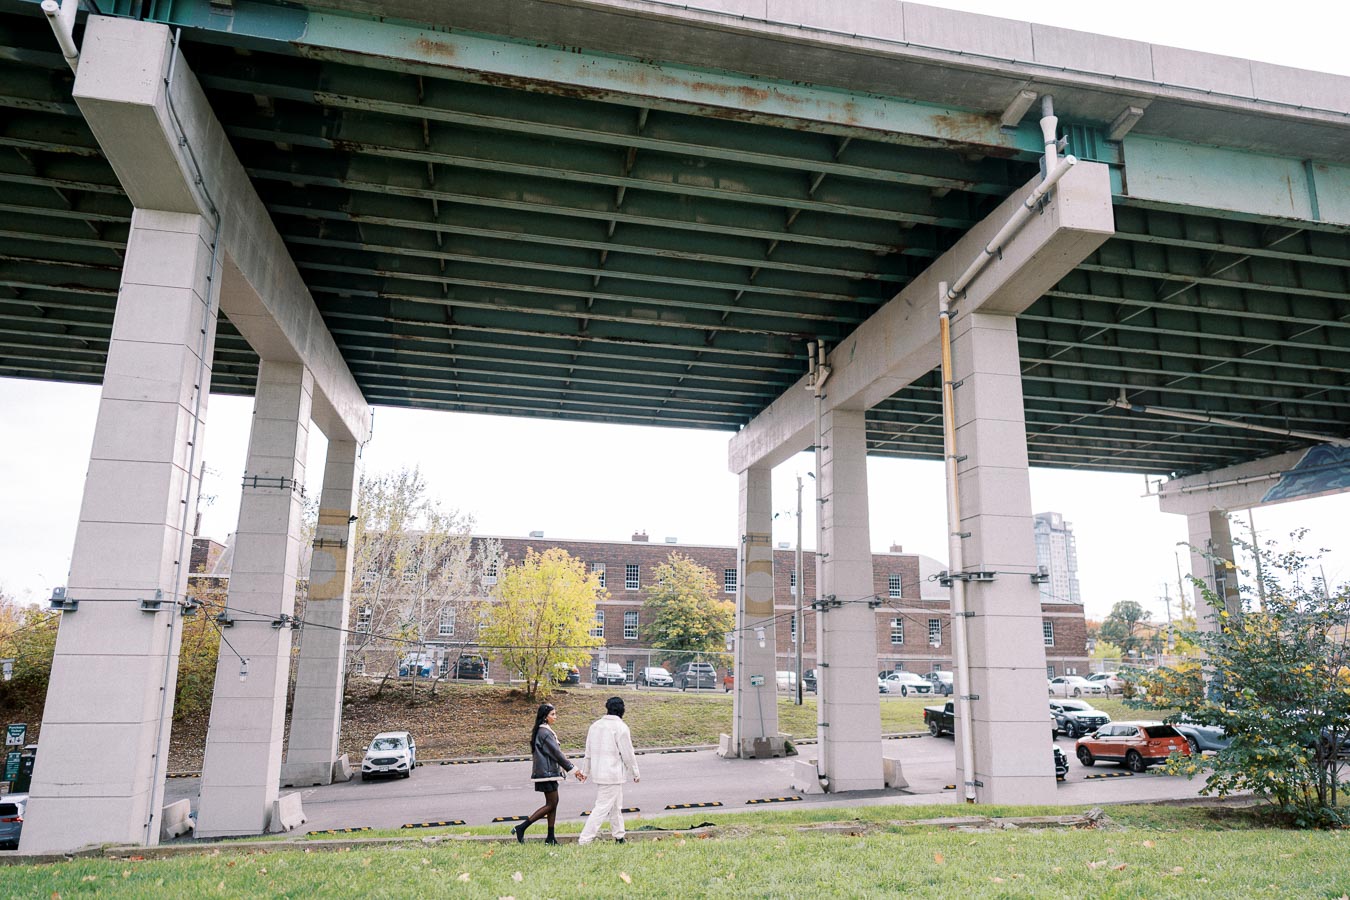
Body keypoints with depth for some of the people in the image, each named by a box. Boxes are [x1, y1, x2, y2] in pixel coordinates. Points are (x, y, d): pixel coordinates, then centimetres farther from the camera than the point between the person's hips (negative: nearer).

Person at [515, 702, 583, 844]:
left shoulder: (546, 731, 14)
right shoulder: (544, 733, -17)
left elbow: (556, 752, 16)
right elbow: (556, 753, -18)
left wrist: (573, 769, 12)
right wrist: (573, 769, -14)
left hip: (549, 772, 10)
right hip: (547, 772, -10)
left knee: (553, 803, 10)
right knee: (551, 804, -4)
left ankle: (551, 838, 13)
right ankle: (521, 828, -1)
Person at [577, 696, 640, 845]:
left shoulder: (595, 725, 7)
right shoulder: (620, 727, -14)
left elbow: (588, 752, 14)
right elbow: (628, 754, -11)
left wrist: (585, 771, 23)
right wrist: (635, 773, 1)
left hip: (598, 771, 8)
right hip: (613, 773, -8)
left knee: (616, 806, 20)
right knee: (603, 807, -4)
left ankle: (619, 837, 30)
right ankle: (584, 840, -7)